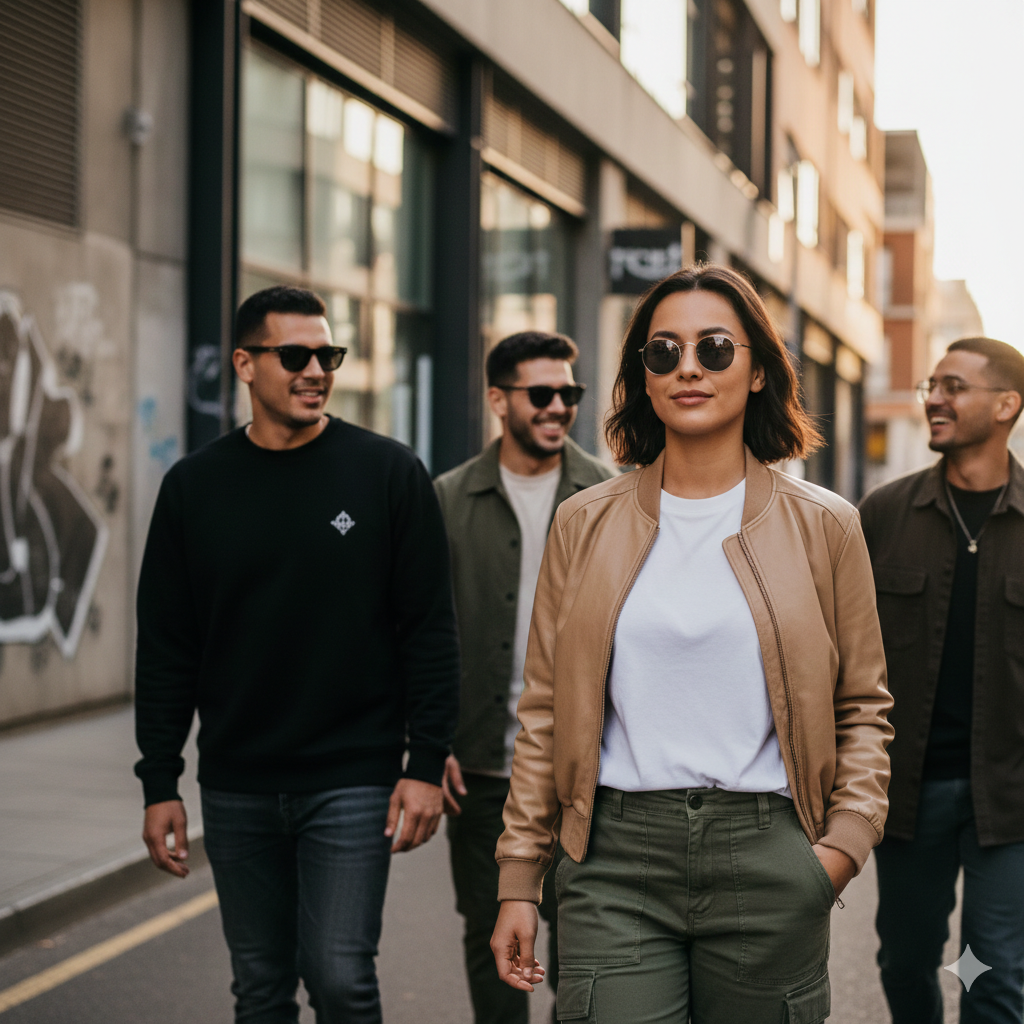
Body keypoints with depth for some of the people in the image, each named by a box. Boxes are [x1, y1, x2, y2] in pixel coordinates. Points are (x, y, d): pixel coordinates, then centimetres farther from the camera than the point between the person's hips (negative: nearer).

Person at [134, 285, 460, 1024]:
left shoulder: (389, 473, -3)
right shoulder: (195, 486, 4)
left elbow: (430, 631, -3)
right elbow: (166, 649, 7)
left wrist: (426, 765, -8)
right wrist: (159, 783, 3)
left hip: (352, 780, -3)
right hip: (236, 789, 3)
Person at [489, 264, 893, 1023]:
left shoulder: (824, 525, 5)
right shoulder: (585, 524, 7)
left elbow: (863, 705, 9)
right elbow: (545, 710, 8)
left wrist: (849, 836, -6)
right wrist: (519, 881, 6)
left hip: (766, 854, 0)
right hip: (616, 854, 0)